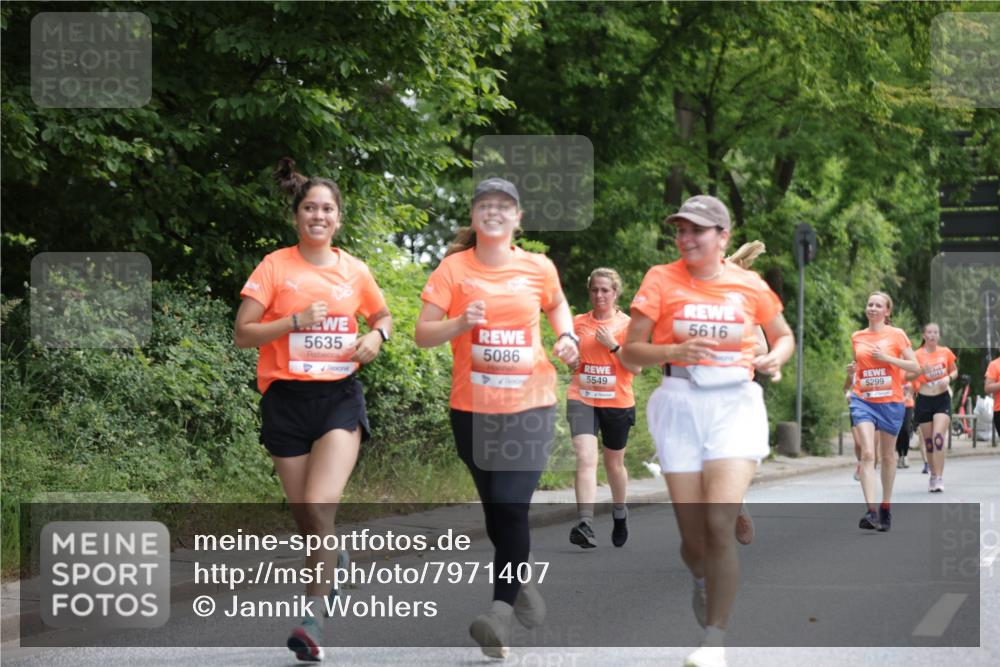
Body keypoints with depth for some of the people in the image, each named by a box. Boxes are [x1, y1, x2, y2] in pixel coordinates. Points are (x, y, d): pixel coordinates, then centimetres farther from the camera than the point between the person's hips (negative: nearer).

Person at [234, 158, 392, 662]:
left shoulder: (355, 271, 5)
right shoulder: (276, 266, -2)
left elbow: (383, 316, 23)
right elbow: (243, 334, -4)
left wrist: (376, 336, 0)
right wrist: (296, 321, -17)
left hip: (339, 397, 0)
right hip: (287, 398, 0)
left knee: (320, 507, -18)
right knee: (307, 517, 5)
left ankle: (313, 616, -14)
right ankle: (332, 563, 35)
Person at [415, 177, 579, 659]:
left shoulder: (539, 268, 1)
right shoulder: (453, 268, -4)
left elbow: (557, 306, 22)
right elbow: (423, 334, -6)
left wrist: (567, 338, 3)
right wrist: (460, 323, -24)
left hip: (530, 405, -1)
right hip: (473, 407, 1)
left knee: (511, 506, -16)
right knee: (496, 510, 12)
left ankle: (500, 610, -11)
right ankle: (521, 583, 36)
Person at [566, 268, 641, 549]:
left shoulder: (628, 325, -1)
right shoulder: (578, 322, 6)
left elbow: (636, 367, -6)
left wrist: (613, 345, -15)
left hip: (617, 402, 0)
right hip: (582, 399, 0)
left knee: (614, 463, 15)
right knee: (586, 457, -18)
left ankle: (620, 512, 42)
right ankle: (586, 524, -29)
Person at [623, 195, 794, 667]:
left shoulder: (749, 285, 4)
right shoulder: (661, 280, 1)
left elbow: (784, 335, 20)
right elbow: (630, 351, -1)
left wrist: (775, 357, -3)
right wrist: (675, 351, -19)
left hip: (736, 403, -1)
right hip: (680, 405, 1)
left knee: (720, 525, -16)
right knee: (693, 536, 4)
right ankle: (702, 580, 41)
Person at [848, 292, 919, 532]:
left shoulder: (896, 335, 0)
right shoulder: (857, 337, 9)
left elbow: (914, 366, -3)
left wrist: (887, 358, -13)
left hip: (891, 402, -1)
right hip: (863, 401, 1)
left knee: (887, 456, 12)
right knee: (867, 453, -16)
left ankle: (886, 508, 27)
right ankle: (871, 511, -25)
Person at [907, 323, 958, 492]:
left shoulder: (945, 352, 2)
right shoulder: (917, 355, -3)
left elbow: (955, 371, 16)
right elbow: (907, 376, -8)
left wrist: (948, 378, -6)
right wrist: (921, 371, -27)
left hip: (942, 399, 0)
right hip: (924, 401, 0)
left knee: (939, 438, -16)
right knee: (928, 442, 6)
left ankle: (939, 478, -16)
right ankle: (933, 475, 23)